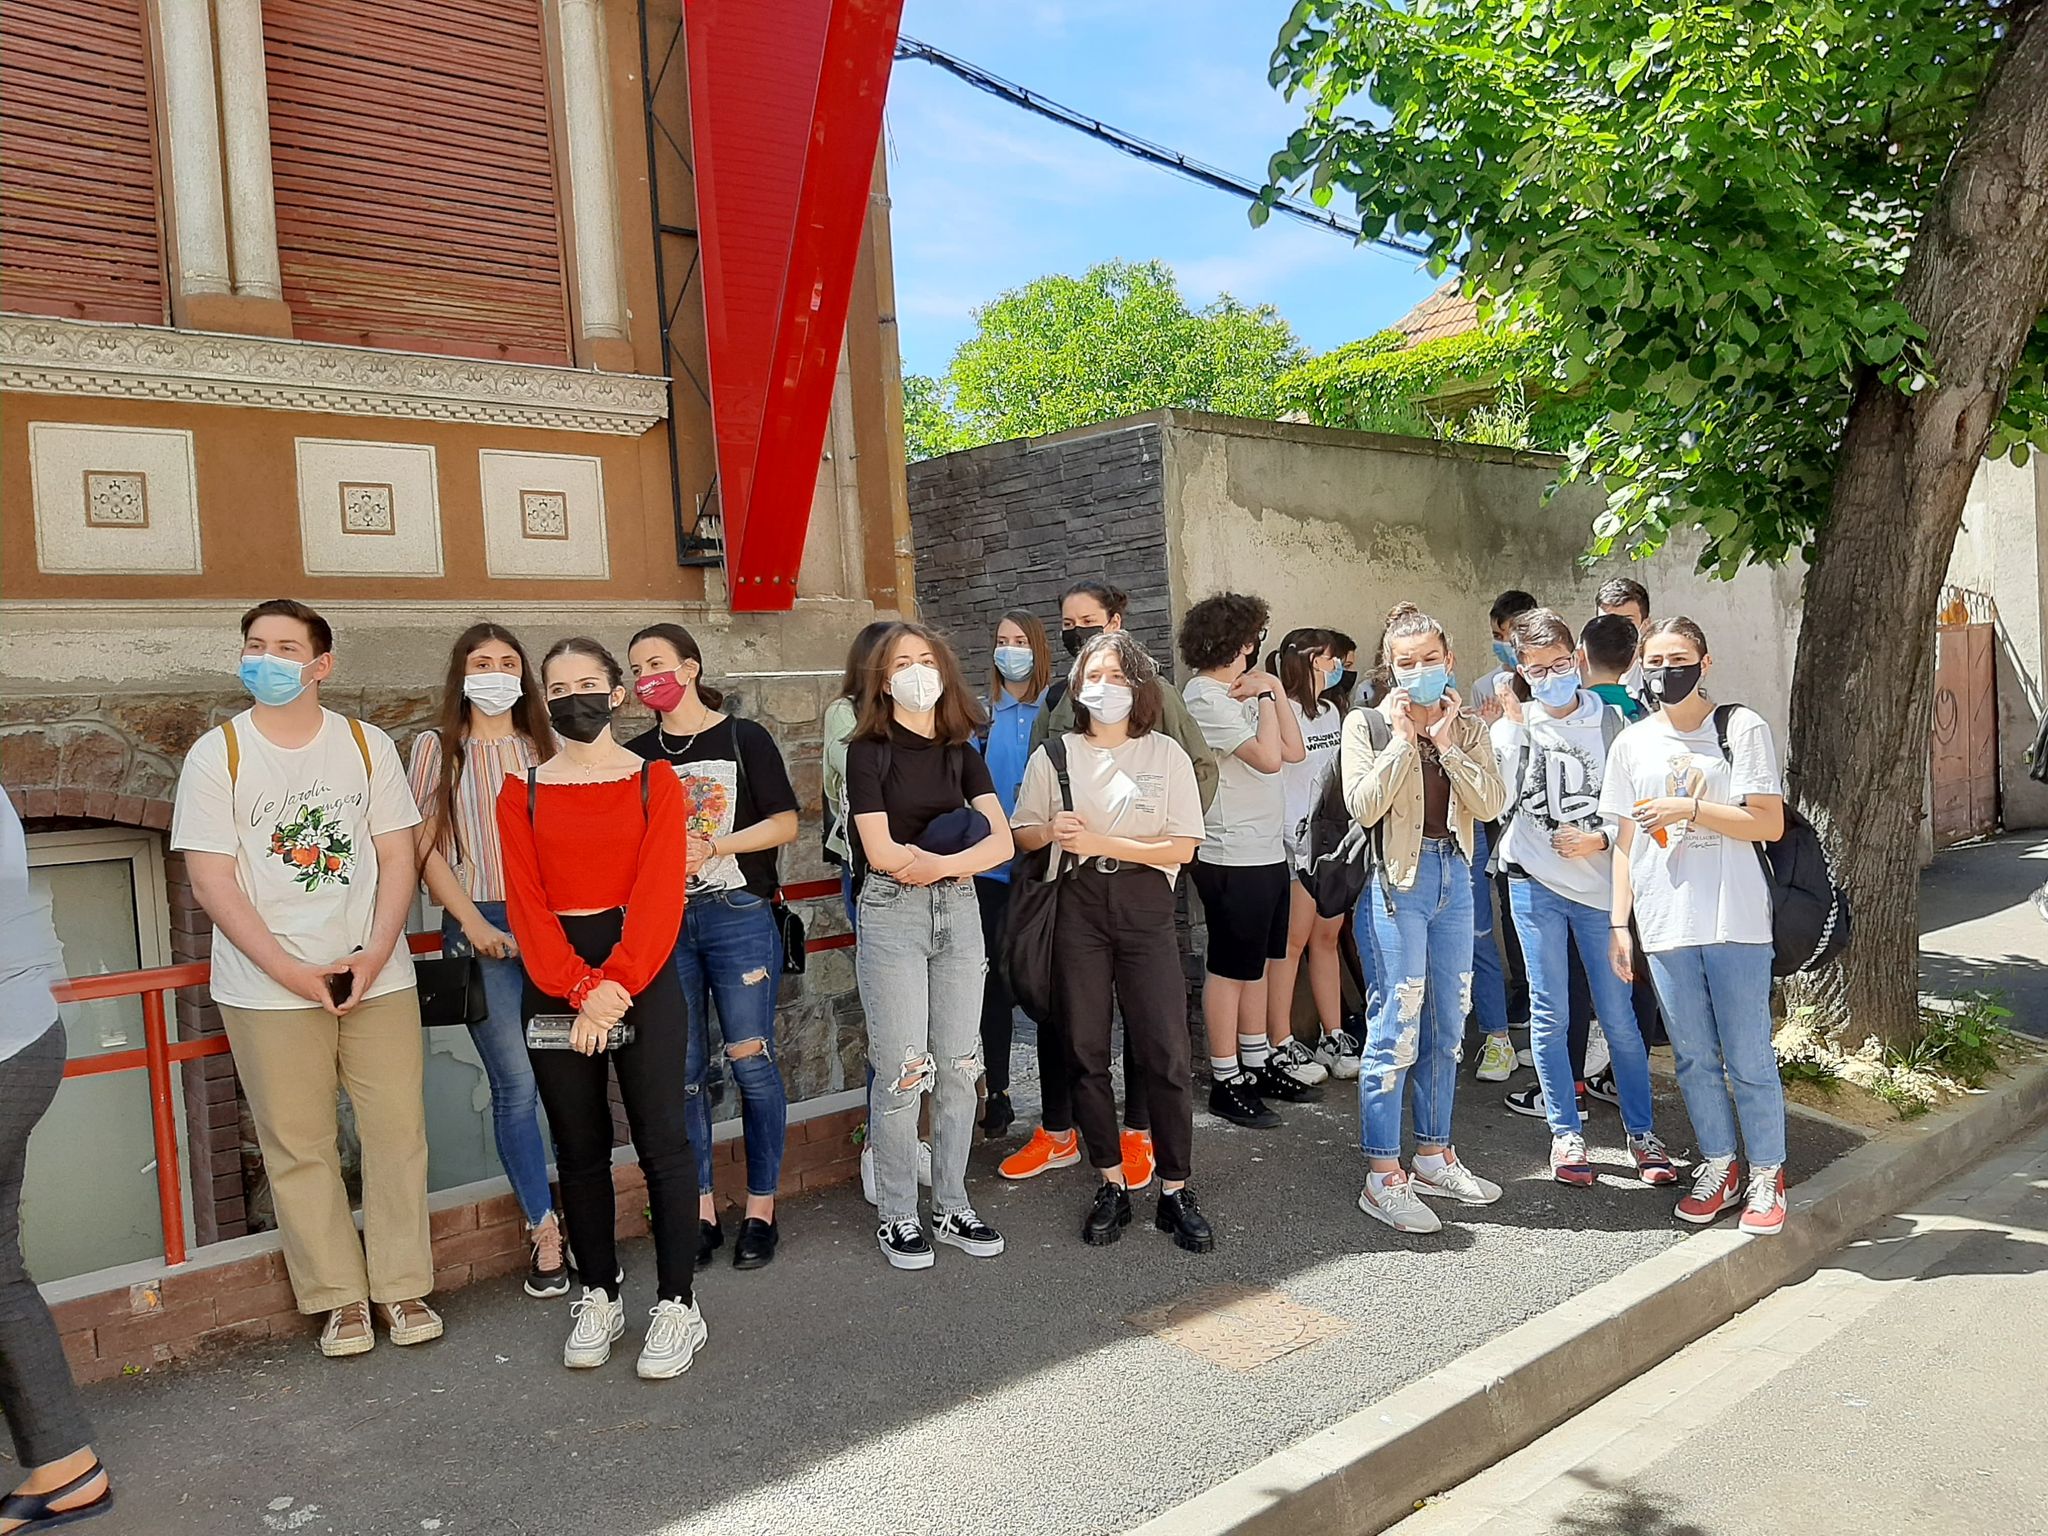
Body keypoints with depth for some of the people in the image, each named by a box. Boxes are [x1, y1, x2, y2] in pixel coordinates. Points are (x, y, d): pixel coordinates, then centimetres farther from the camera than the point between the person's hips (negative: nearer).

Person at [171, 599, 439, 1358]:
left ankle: (402, 1286, 17)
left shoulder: (366, 745, 4)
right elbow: (211, 879, -6)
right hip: (269, 988, -1)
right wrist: (292, 971, -14)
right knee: (299, 1146, 4)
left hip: (377, 975, 2)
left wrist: (375, 954, -11)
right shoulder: (216, 754, -2)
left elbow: (396, 856, 3)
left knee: (398, 1131, 4)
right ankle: (341, 1299, 17)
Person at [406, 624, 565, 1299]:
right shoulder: (437, 748, 8)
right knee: (516, 1084, -3)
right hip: (480, 928, -2)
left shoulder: (547, 749, 13)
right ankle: (544, 1229, 10)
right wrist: (472, 921, -7)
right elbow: (427, 846, 3)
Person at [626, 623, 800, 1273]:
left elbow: (786, 824, -3)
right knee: (682, 1069, 4)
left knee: (750, 1060, -2)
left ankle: (761, 1209, 11)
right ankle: (700, 1212, 15)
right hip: (662, 922, 3)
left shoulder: (744, 739, 1)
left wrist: (715, 847, -14)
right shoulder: (636, 755, 11)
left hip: (739, 915, -3)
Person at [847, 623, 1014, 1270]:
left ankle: (952, 1207, 19)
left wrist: (933, 865, -15)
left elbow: (1002, 842, -1)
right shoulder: (869, 751, -2)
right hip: (891, 915, -4)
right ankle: (896, 1217, 10)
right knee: (902, 1070, -4)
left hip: (958, 909, 4)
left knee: (958, 1066, 7)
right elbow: (882, 852, -12)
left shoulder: (962, 752, 10)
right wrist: (960, 852, -3)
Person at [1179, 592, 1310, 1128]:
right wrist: (1265, 695, -10)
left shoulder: (1239, 692, 14)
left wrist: (1274, 691, 3)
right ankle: (1226, 1083, 9)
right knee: (1230, 968, -1)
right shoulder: (1206, 698, -14)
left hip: (1267, 852, 10)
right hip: (1232, 858, -9)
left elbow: (1293, 750, 10)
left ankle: (1258, 1063, 28)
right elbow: (1267, 758, -22)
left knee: (1259, 962, 17)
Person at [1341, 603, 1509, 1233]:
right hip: (1394, 880, -5)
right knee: (1397, 1029, -8)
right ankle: (1382, 1178, 0)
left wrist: (1445, 742, -10)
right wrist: (1404, 740, -14)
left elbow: (1491, 804, -4)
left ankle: (1434, 1157, 27)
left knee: (1447, 1027, 13)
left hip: (1453, 875, 6)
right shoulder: (1368, 724, -3)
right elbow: (1364, 806, -17)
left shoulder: (1469, 727, 9)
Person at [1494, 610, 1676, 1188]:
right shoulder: (1515, 725, 0)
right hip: (1535, 880, 0)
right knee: (1550, 1014, 6)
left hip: (1597, 882, 0)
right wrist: (1503, 730, -15)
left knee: (1618, 1014, 4)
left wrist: (1600, 839, -11)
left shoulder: (1610, 722, 1)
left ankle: (1642, 1134, 19)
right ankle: (1566, 1134, 18)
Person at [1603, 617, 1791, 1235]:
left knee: (1748, 1058, 2)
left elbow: (1770, 823, -7)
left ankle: (1766, 1175, 18)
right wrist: (1619, 923, 8)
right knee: (1693, 1056, 11)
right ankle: (1718, 1167, 27)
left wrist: (1688, 809, -16)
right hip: (1664, 923, 3)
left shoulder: (1742, 728, -1)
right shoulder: (1632, 743, 9)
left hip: (1735, 921, -3)